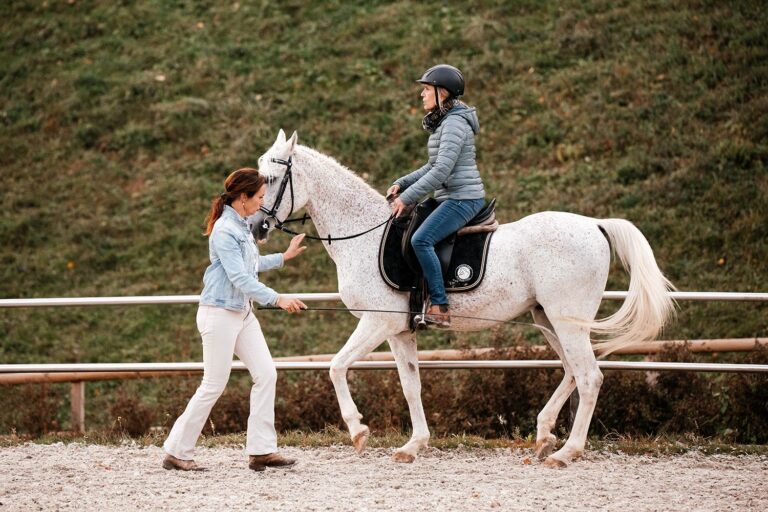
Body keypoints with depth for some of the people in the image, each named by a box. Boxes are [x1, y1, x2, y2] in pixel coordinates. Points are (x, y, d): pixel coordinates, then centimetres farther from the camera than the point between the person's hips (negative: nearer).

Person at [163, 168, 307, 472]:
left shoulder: (242, 227, 10)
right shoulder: (225, 230, -19)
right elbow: (240, 278, -26)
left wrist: (285, 257, 31)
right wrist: (277, 299, -31)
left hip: (242, 312, 9)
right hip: (219, 313, -9)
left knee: (266, 374, 2)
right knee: (214, 385, -4)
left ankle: (261, 450, 5)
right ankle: (176, 452, 6)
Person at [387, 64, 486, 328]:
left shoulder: (454, 123, -16)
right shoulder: (444, 122, 17)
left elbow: (442, 170, -24)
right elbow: (433, 167, 23)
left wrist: (407, 198, -22)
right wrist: (401, 184, 11)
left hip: (463, 199, -11)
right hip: (451, 198, 11)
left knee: (421, 239, -27)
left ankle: (440, 308, -28)